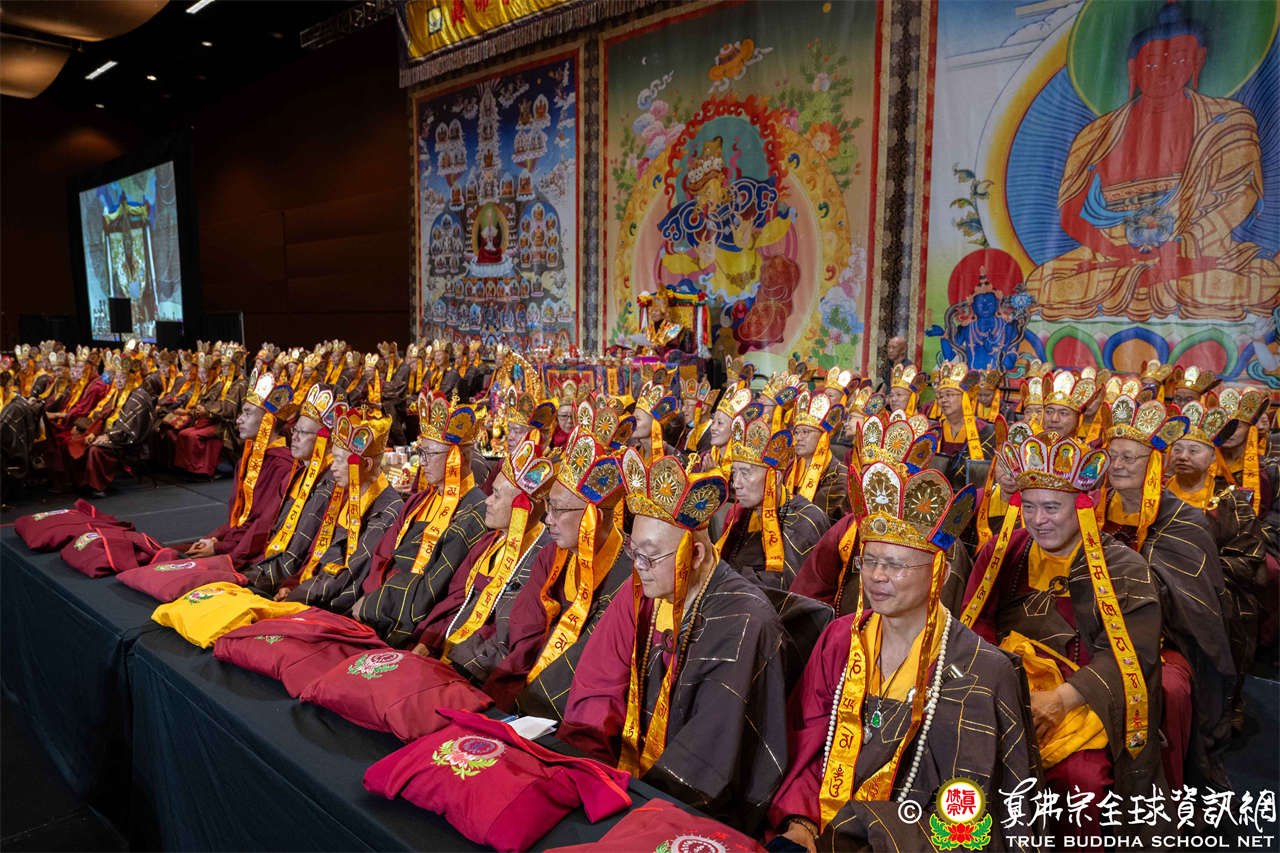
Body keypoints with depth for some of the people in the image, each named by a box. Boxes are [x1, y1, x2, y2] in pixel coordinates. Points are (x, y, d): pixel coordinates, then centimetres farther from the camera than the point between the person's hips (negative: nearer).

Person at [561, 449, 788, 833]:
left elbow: (712, 741, -22)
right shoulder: (641, 595, -2)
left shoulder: (742, 619, -19)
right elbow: (597, 690, -2)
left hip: (711, 806, -5)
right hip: (630, 768, 6)